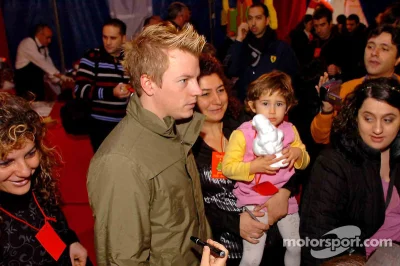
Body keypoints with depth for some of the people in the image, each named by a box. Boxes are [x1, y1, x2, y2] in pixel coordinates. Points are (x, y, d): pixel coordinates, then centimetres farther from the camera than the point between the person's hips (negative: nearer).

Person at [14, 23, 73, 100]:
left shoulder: (44, 48, 8)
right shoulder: (28, 43, -15)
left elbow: (48, 65, 6)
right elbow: (41, 62, -26)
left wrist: (61, 81, -8)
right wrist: (60, 75, -31)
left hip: (38, 86, 7)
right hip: (25, 86, -7)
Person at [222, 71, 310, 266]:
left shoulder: (290, 130, 0)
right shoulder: (242, 134, -15)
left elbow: (304, 163, 8)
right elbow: (227, 167, -17)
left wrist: (298, 153, -14)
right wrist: (254, 167, -30)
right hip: (254, 201, -4)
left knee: (296, 247, 20)